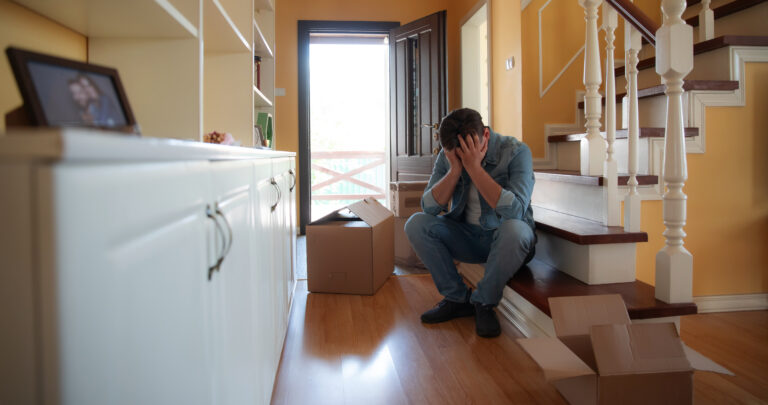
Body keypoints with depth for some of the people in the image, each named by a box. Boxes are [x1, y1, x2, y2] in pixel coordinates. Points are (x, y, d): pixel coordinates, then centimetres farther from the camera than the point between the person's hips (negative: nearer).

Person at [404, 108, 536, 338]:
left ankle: (484, 303, -14)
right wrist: (455, 169, -25)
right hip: (467, 237, 4)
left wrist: (475, 167, -33)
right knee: (416, 224, -17)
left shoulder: (516, 152, -18)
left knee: (513, 229, -38)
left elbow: (515, 211, -32)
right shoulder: (447, 156, -5)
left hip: (505, 241, -4)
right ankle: (457, 299, -5)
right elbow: (429, 208, -12)